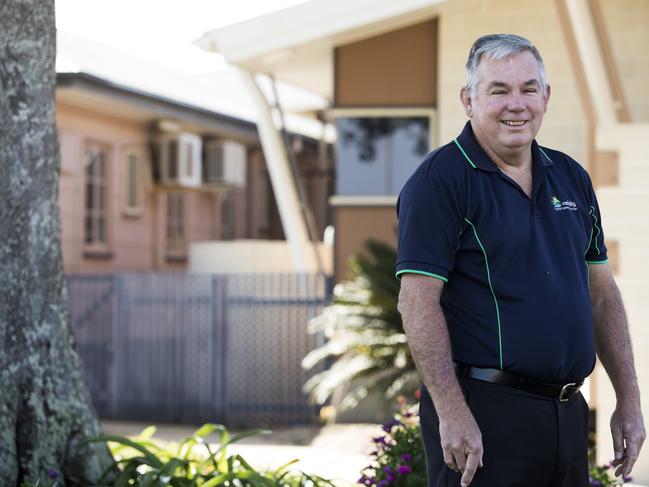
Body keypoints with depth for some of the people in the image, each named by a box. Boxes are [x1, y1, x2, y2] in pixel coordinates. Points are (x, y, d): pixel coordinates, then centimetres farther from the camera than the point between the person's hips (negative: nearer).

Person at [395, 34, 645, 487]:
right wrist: (452, 414, -21)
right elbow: (418, 301, -15)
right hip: (482, 414, -7)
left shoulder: (571, 177, 12)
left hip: (568, 413, 7)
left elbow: (602, 293, 16)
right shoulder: (440, 180, -9)